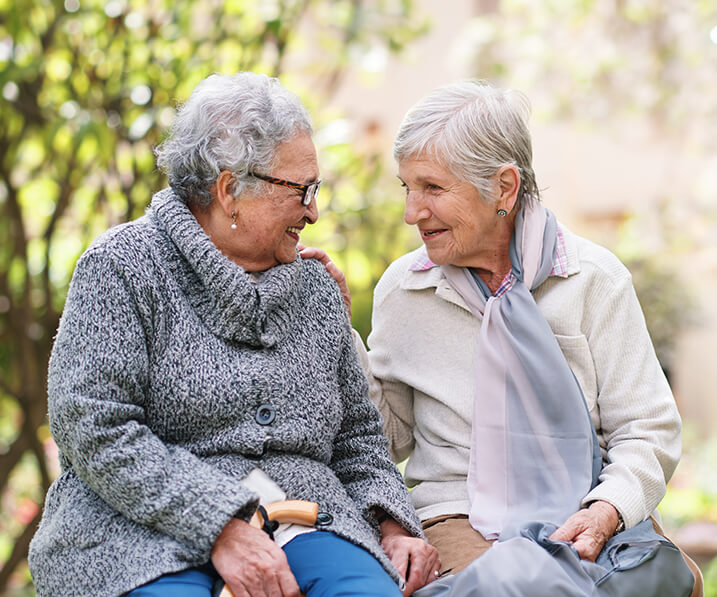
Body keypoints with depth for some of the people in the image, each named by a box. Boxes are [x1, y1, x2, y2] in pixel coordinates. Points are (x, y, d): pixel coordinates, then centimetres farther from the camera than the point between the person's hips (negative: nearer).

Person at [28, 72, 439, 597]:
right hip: (146, 525, -4)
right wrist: (221, 528, -20)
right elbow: (94, 428, -12)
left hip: (304, 514, 4)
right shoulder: (123, 265, 0)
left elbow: (357, 436, 25)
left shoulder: (317, 289, 18)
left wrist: (393, 528, 4)